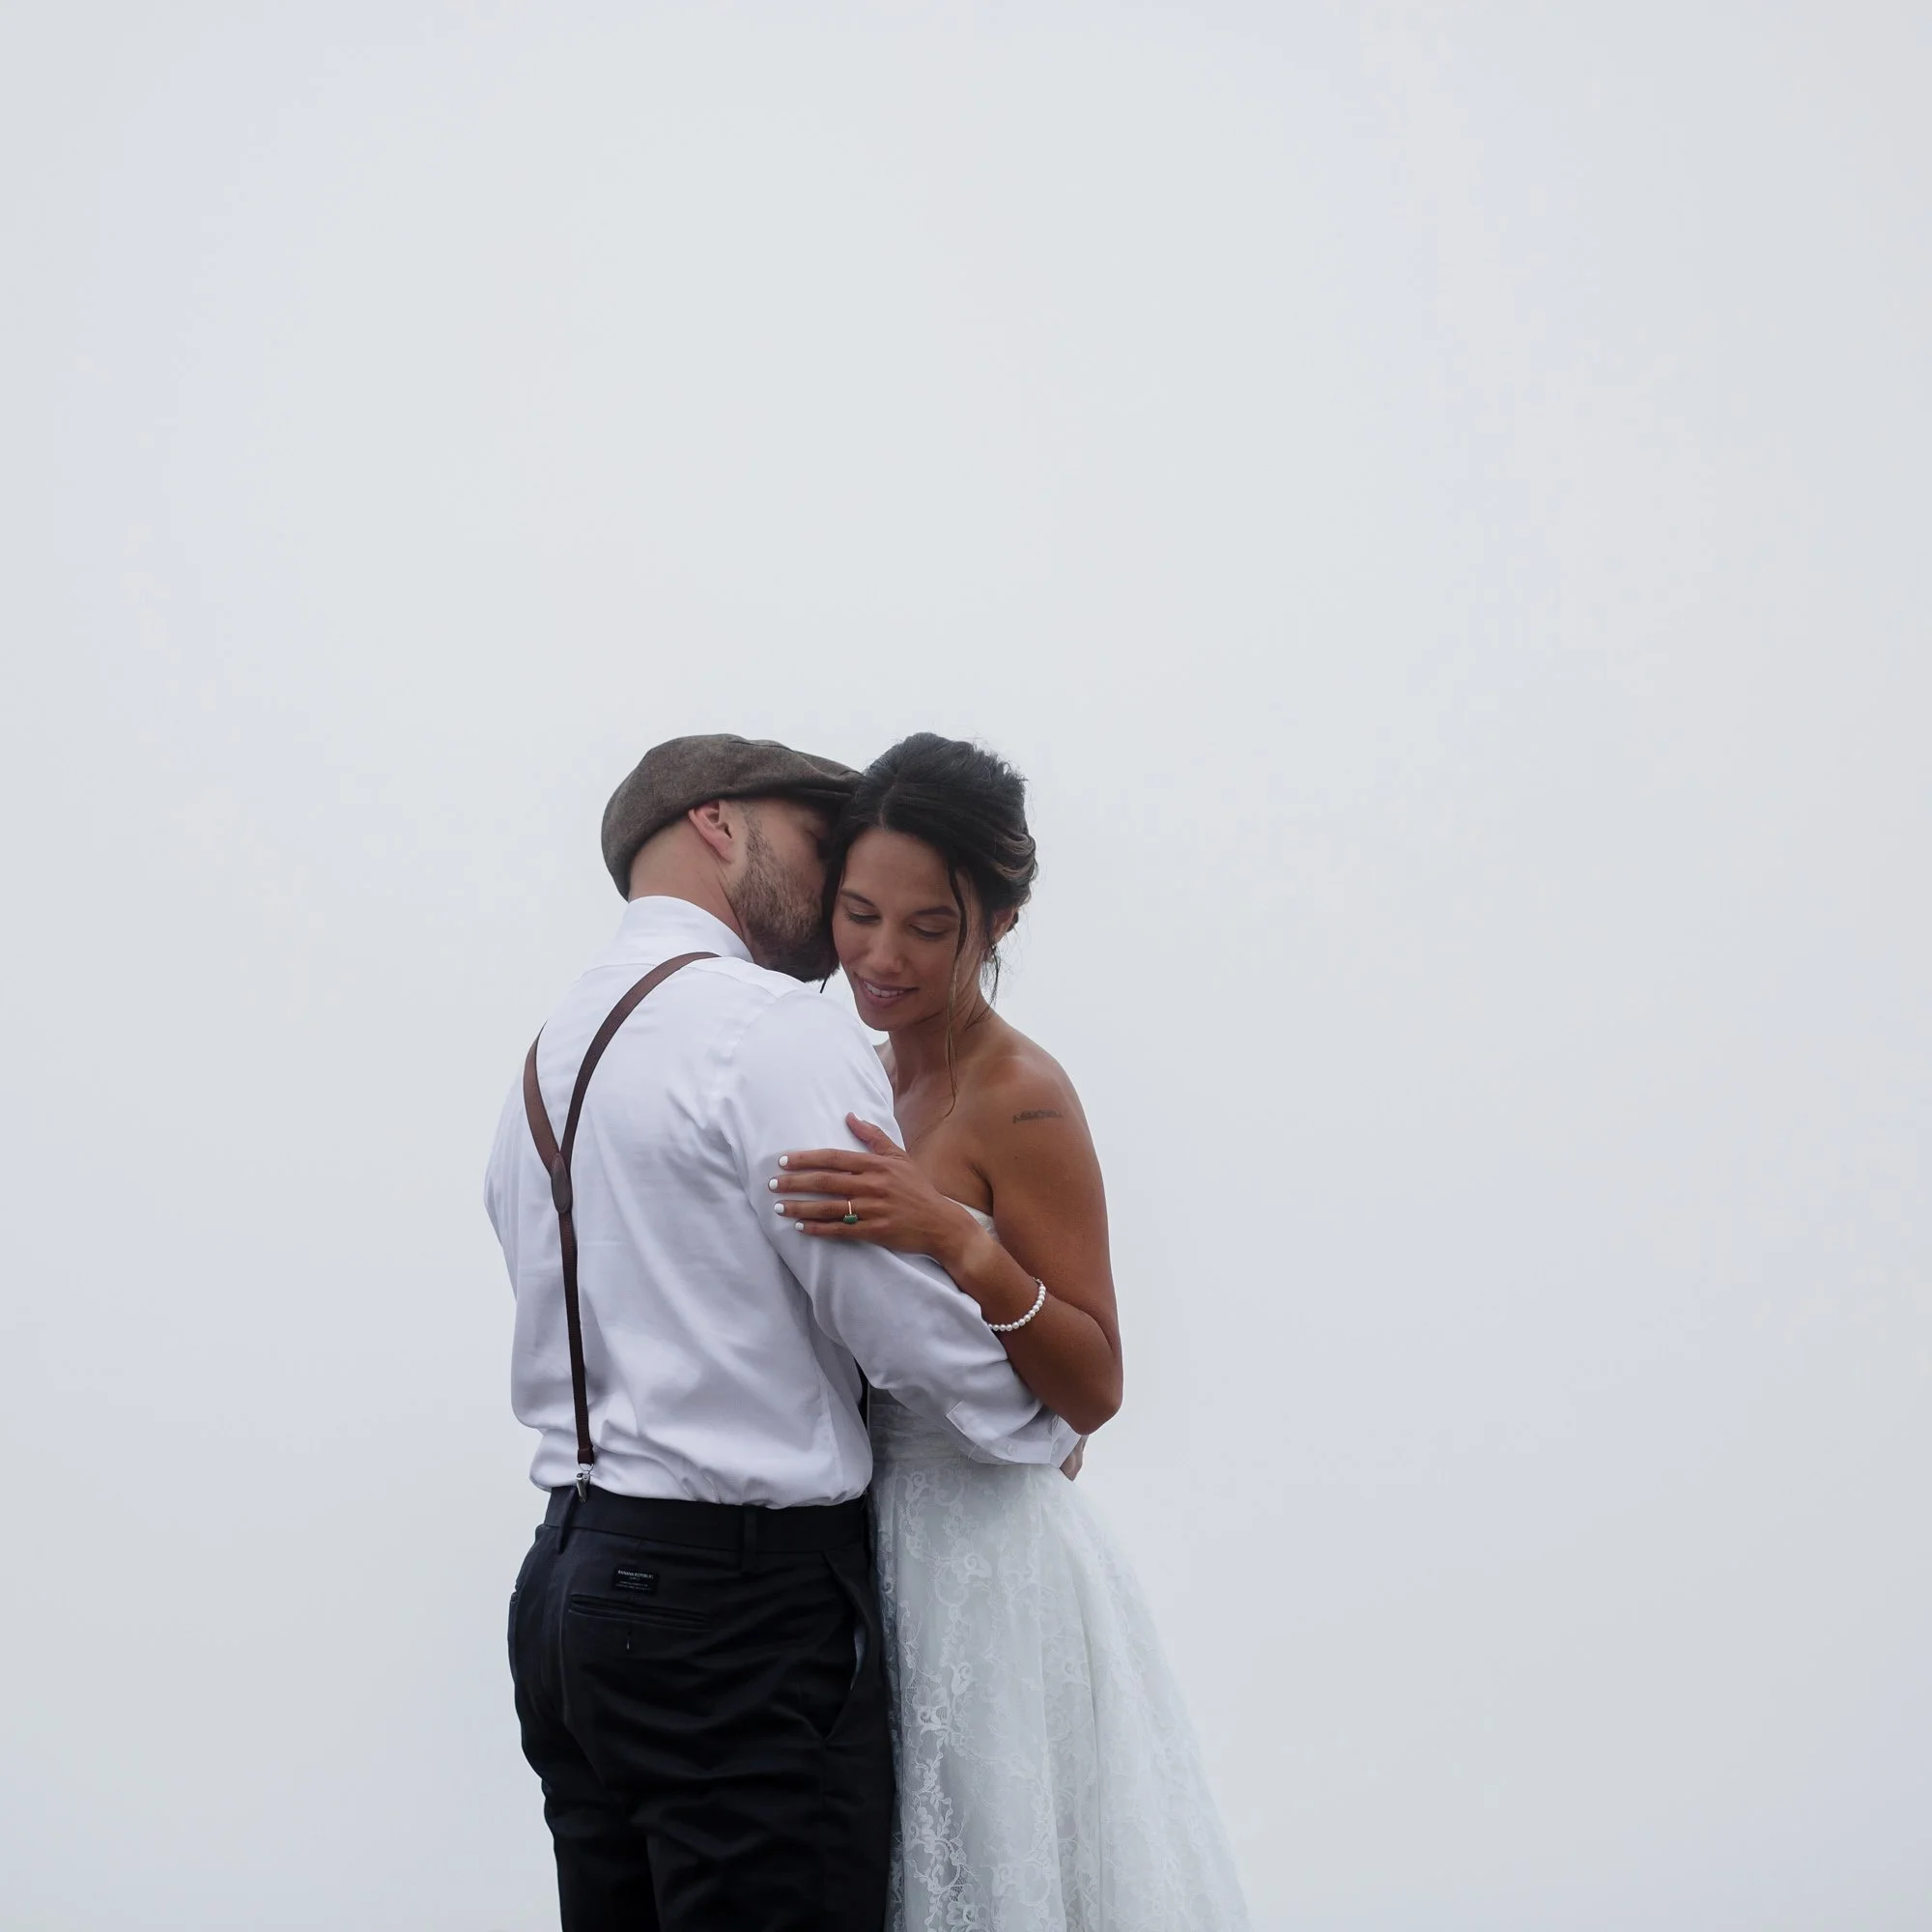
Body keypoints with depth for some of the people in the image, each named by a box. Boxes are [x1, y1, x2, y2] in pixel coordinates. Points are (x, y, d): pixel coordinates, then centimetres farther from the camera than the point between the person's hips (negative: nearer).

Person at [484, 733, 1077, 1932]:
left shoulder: (550, 1052, 15)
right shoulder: (773, 1026, -12)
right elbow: (912, 1326, -15)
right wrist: (1048, 1433, 3)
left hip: (574, 1587, 9)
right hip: (748, 1609, -9)